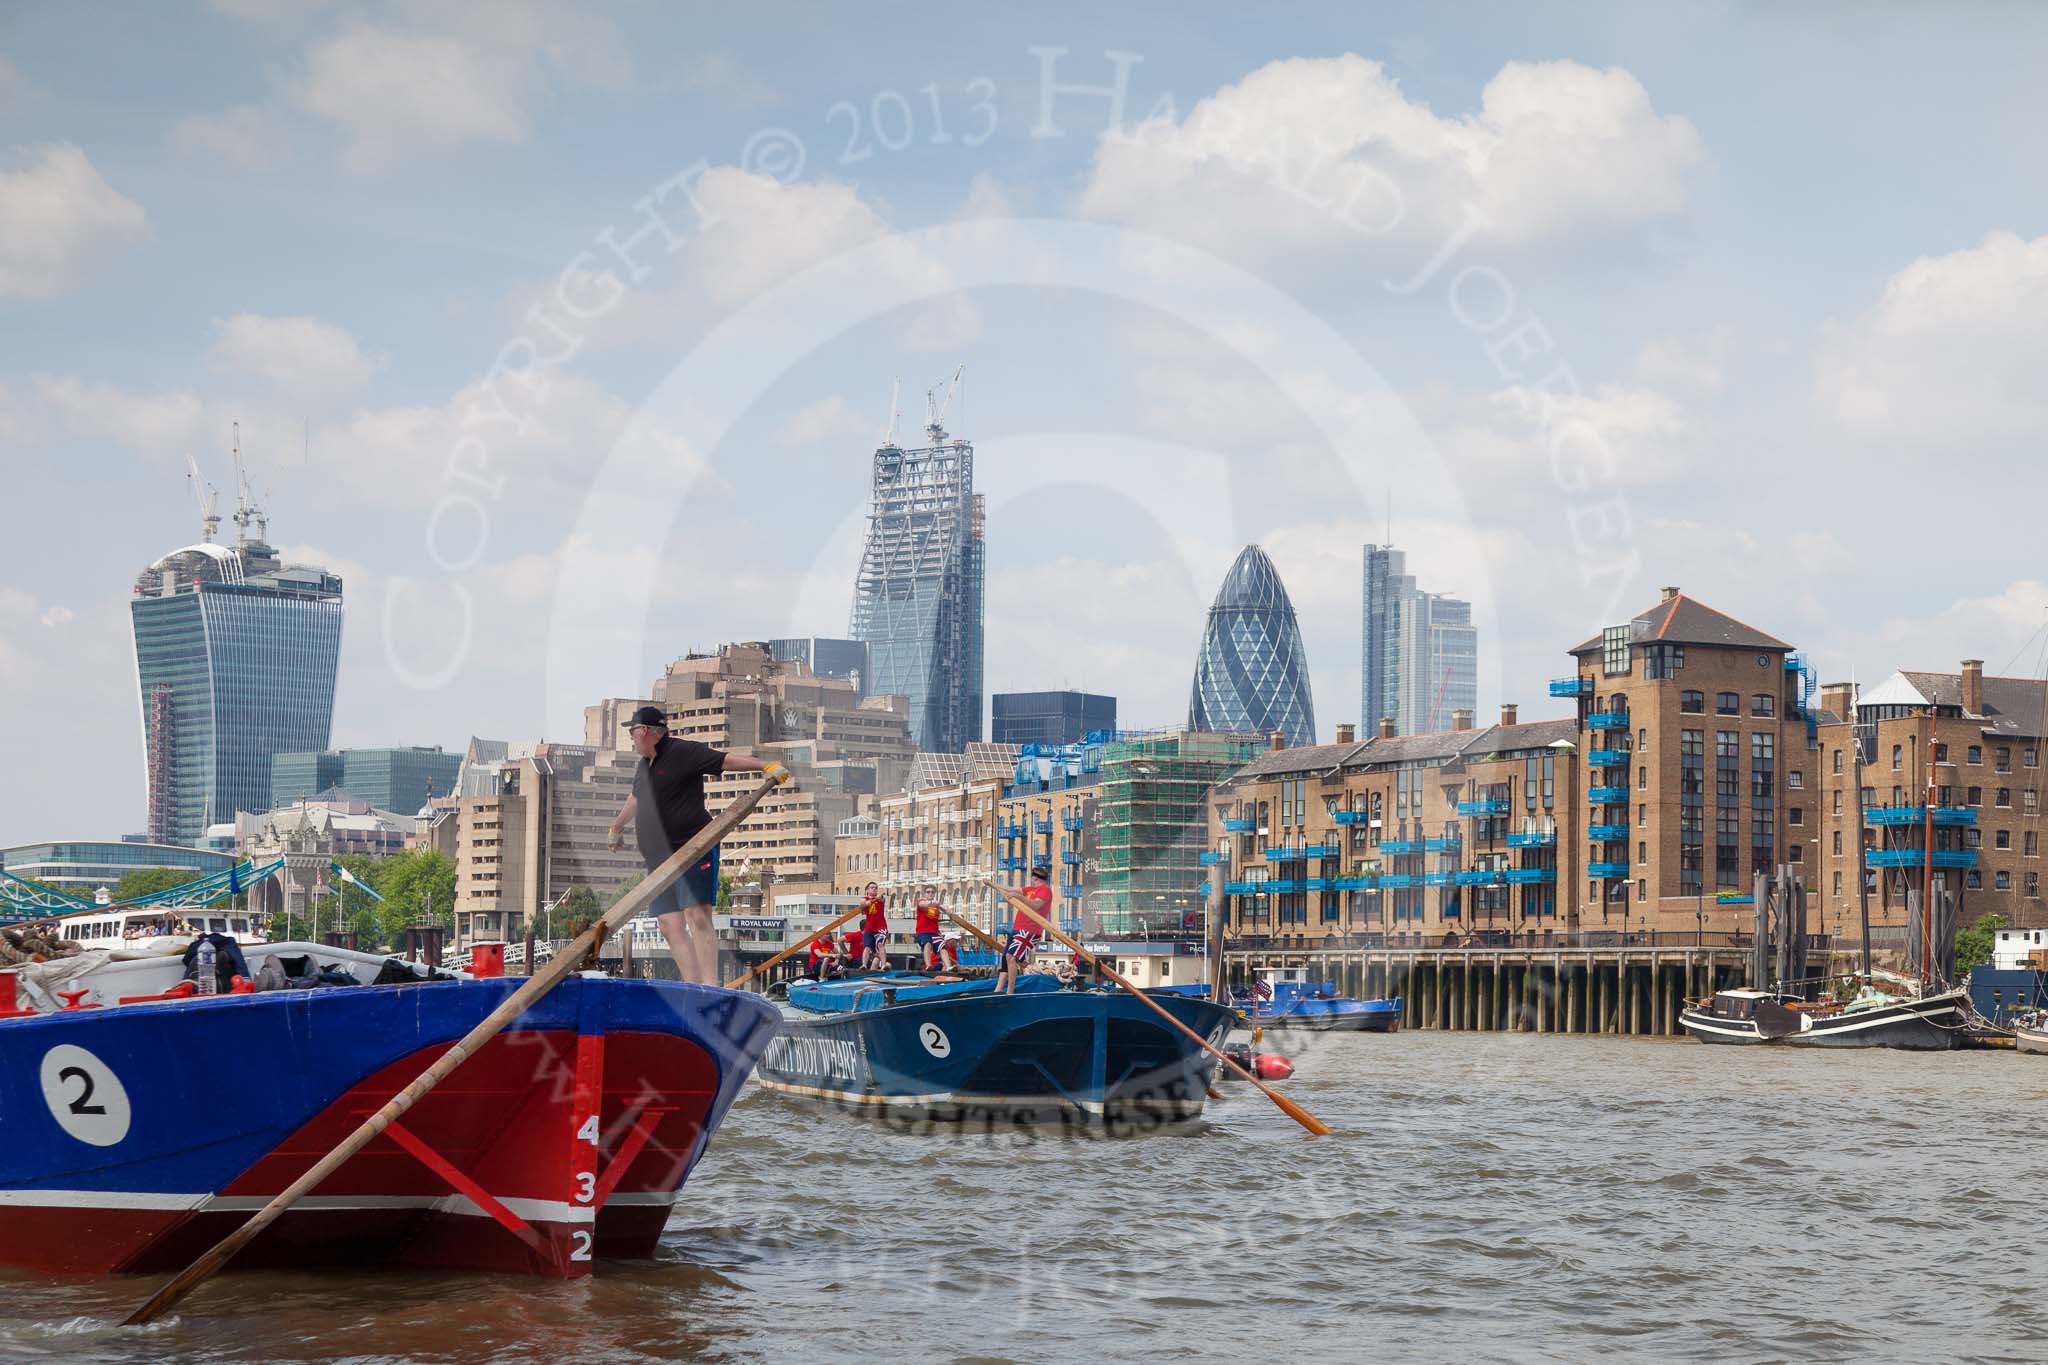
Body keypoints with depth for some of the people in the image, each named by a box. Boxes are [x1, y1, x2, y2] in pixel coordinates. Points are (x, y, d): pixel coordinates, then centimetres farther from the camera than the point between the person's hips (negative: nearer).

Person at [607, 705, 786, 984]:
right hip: (659, 858, 8)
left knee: (697, 916, -18)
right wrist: (617, 826, 55)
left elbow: (727, 761, -13)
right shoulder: (644, 766, 19)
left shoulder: (683, 753, -7)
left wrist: (767, 766, -26)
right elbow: (635, 799, 39)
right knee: (670, 924, 0)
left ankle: (710, 988, -24)